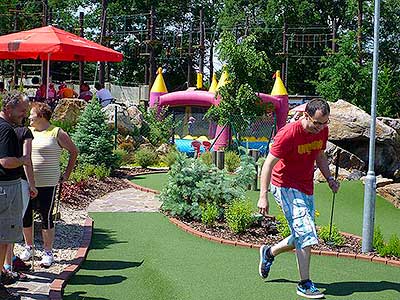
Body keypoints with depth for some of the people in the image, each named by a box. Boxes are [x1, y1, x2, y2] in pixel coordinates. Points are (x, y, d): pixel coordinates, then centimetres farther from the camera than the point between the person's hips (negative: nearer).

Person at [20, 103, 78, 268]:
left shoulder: (57, 133, -4)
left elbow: (74, 151, 4)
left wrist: (67, 174, 3)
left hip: (47, 184, -5)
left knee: (46, 217, 0)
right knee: (25, 216, 9)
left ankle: (48, 252, 12)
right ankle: (28, 247, 27)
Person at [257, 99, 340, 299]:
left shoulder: (322, 130, 0)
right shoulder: (289, 134, -22)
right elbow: (269, 164, -20)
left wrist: (329, 178, 4)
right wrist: (263, 196, -25)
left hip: (306, 188, 8)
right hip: (285, 187, -8)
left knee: (303, 237, 12)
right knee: (306, 233, -16)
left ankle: (269, 252, 37)